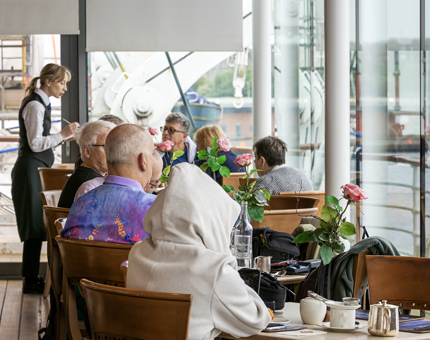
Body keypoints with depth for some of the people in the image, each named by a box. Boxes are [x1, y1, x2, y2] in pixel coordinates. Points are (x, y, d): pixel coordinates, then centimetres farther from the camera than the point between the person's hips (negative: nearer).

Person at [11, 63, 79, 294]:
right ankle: (30, 281, -4)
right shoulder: (35, 105, -15)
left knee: (35, 226, 11)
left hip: (36, 169, 10)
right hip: (30, 169, -10)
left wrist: (62, 137, 17)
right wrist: (63, 134, -22)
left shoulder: (41, 103, 17)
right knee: (34, 226, -8)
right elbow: (35, 144, -19)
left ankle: (31, 278, 15)